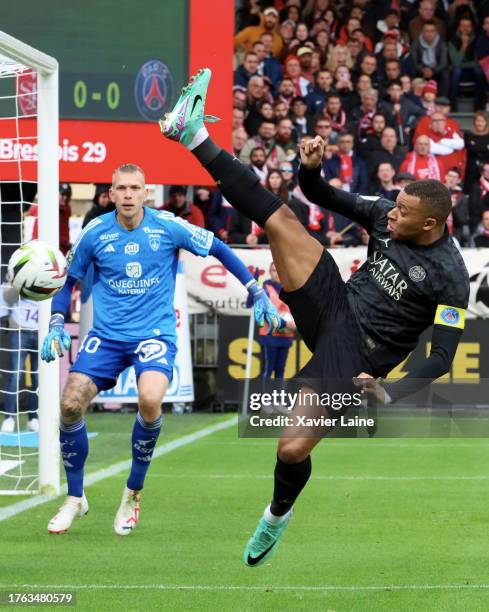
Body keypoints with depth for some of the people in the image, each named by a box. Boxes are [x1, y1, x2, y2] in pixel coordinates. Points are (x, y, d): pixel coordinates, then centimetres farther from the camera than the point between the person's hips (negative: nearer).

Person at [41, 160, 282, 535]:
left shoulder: (168, 226, -8)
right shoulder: (94, 233, -3)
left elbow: (219, 249, 6)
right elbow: (69, 280, 12)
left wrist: (257, 293, 4)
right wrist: (57, 325, -2)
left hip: (155, 333, -2)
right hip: (106, 335, 2)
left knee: (150, 399, -30)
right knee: (71, 404, -15)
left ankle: (134, 494, -7)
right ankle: (75, 498, 9)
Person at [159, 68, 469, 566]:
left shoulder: (449, 276, -17)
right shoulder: (386, 215, -1)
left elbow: (442, 357, -16)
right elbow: (321, 197, 11)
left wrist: (388, 395, -26)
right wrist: (310, 168, -11)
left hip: (355, 356, -5)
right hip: (333, 306, 5)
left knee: (293, 450, -14)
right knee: (281, 218, -12)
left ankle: (279, 513, 22)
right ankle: (195, 135, -12)